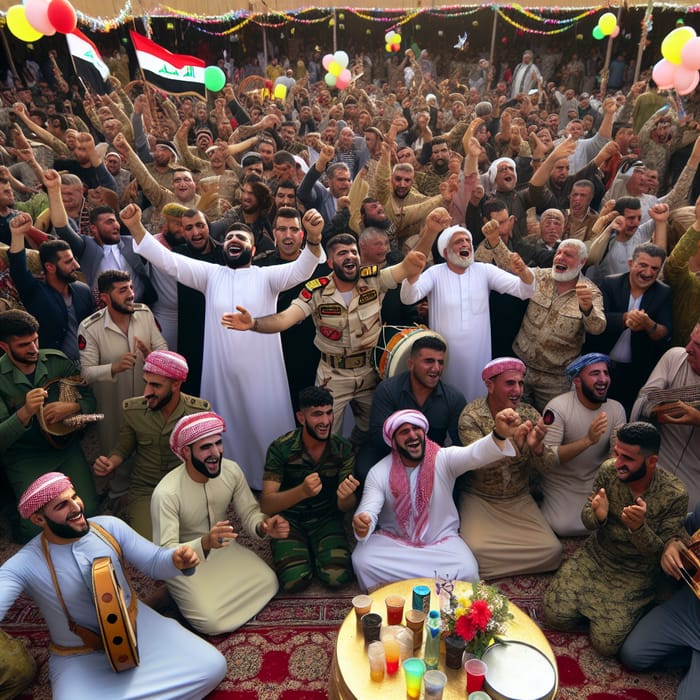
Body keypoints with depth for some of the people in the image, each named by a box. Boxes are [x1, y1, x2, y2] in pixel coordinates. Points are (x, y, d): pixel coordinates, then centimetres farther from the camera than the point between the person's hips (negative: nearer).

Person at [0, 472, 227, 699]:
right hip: (79, 658, -2)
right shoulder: (23, 566, -17)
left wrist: (176, 560, -29)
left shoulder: (110, 526, -11)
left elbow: (154, 562, -6)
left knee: (211, 666, -10)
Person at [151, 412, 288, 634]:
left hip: (224, 547, 5)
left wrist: (263, 526, -32)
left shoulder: (231, 470, -15)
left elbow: (249, 513, -7)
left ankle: (216, 592, 10)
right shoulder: (166, 493, -31)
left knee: (268, 582, -12)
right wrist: (205, 543, -51)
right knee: (212, 622, -20)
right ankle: (183, 594, 10)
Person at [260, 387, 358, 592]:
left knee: (339, 577, -21)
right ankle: (306, 552, 11)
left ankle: (314, 552, 12)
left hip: (326, 518, 2)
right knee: (294, 582, -22)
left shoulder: (343, 449, -10)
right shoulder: (281, 449, -17)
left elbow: (346, 506, -8)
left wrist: (345, 497, -34)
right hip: (289, 519, -1)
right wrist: (302, 491, -42)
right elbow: (266, 504, -22)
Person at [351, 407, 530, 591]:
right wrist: (362, 524, -45)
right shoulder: (379, 473, -12)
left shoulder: (444, 459, -14)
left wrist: (500, 435, -55)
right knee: (363, 562, -25)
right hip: (393, 540, 0)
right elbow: (368, 510, -18)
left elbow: (476, 454, -32)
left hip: (441, 539, 0)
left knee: (467, 570, -25)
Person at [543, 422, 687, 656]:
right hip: (595, 556, 2)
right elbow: (586, 518, -3)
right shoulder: (609, 470, -15)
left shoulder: (675, 496, -21)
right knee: (555, 616, -9)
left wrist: (639, 528, -38)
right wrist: (597, 516, -29)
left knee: (604, 644, -9)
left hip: (635, 574, -2)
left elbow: (661, 553, -16)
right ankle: (592, 604, 21)